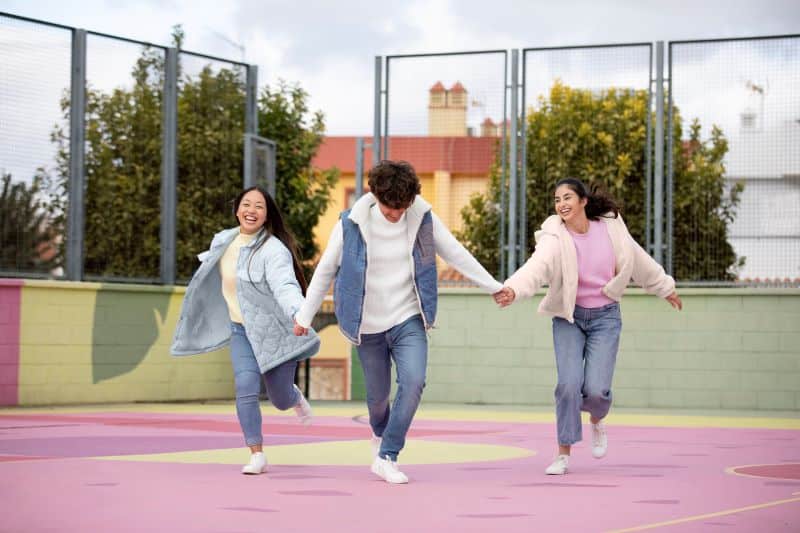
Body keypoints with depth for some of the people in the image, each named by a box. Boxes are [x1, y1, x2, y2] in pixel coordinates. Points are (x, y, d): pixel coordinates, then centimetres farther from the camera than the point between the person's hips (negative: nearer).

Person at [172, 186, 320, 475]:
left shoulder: (274, 250, -21)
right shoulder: (224, 241, 1)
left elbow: (285, 286, -36)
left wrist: (299, 311, -54)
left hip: (274, 331, -4)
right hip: (241, 330, 4)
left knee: (280, 399, 7)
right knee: (246, 387, -16)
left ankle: (296, 397, 47)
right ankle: (257, 455, -8)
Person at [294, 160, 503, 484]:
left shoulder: (422, 218, -8)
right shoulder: (351, 224, -12)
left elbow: (456, 254, 2)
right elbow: (325, 270, 0)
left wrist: (494, 287, 6)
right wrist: (304, 316, 4)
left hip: (408, 320, 0)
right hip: (367, 324, 0)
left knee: (413, 381, -21)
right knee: (378, 394, 9)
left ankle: (387, 457, -11)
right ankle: (381, 434, 45)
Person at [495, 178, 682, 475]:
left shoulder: (611, 227, -7)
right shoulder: (555, 238, -16)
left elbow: (639, 261, 10)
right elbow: (536, 267, -36)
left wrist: (665, 289, 22)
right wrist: (512, 290, -56)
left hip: (605, 317, 1)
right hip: (568, 318, -1)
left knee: (596, 389, -11)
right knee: (569, 383, -15)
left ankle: (596, 421, 27)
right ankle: (563, 454, 2)